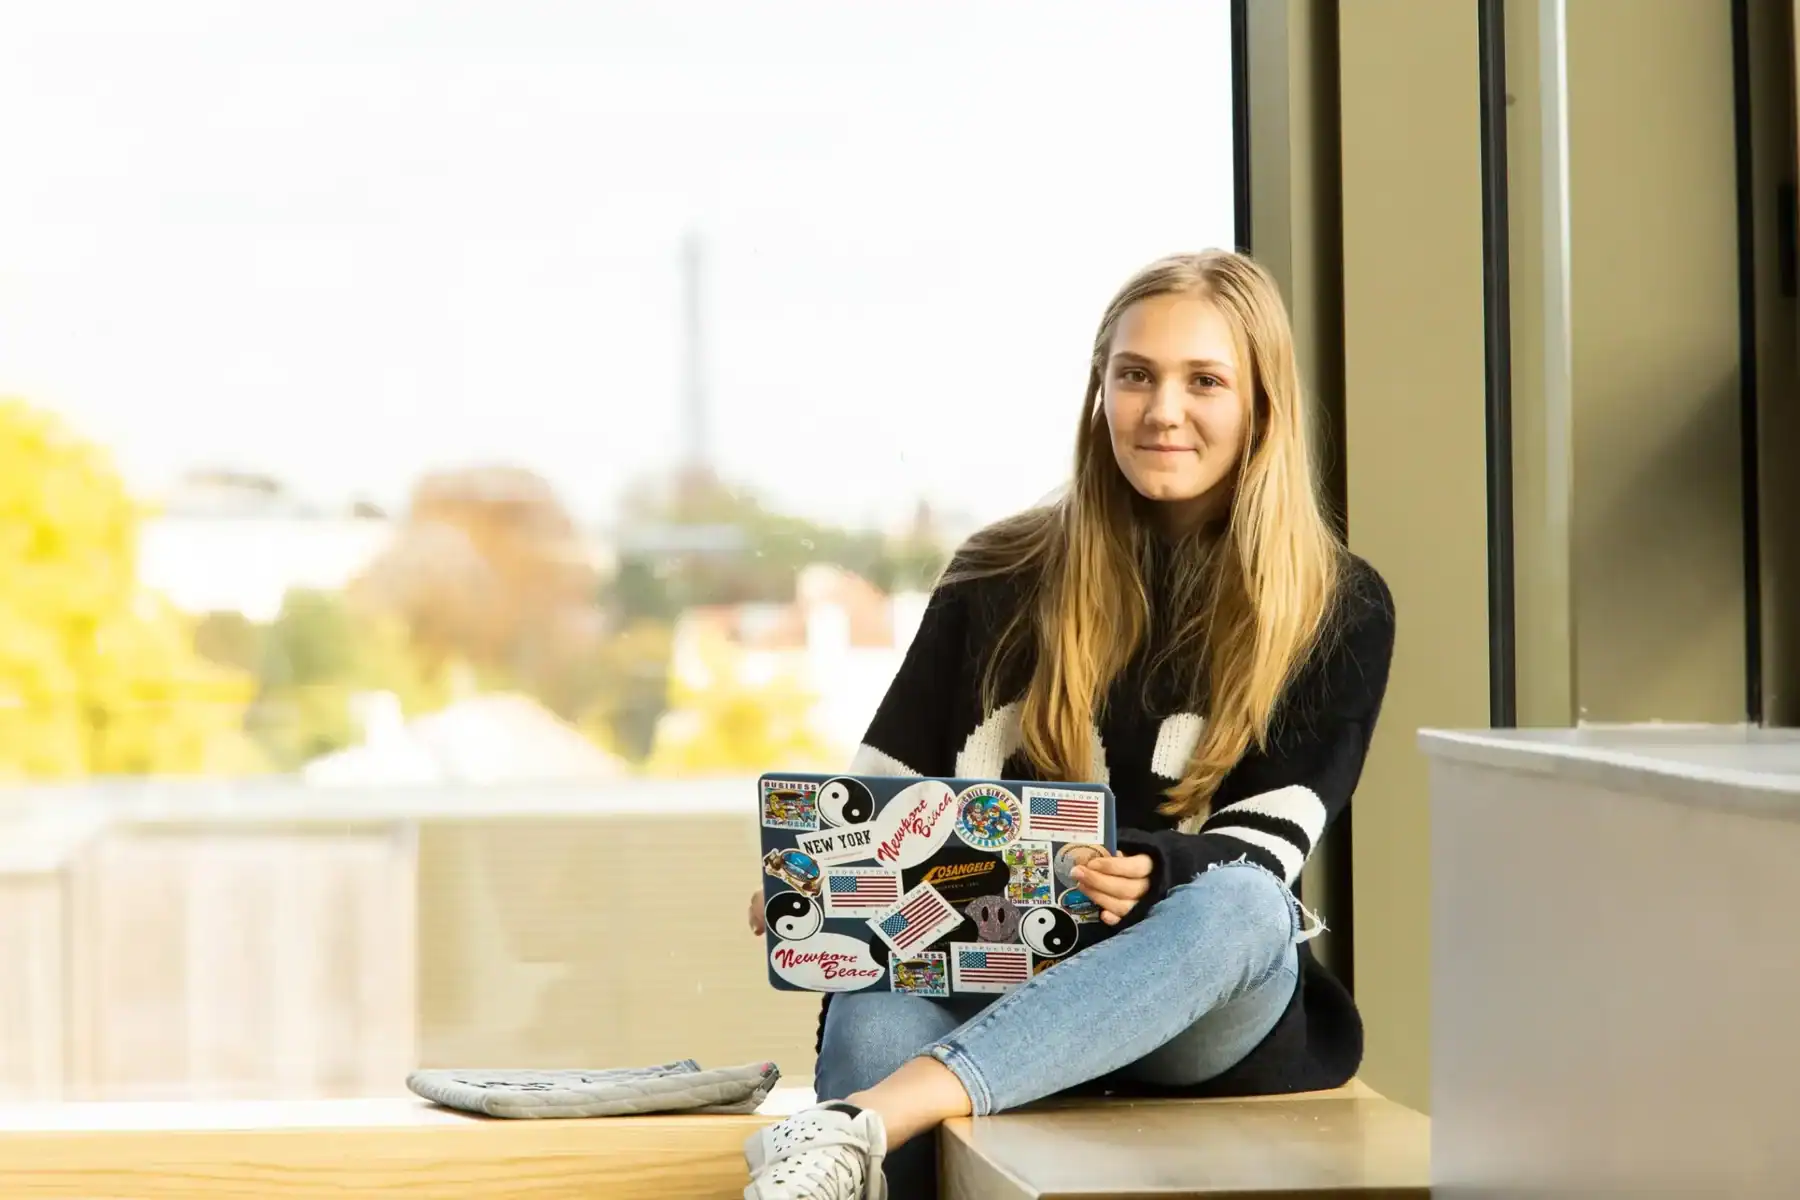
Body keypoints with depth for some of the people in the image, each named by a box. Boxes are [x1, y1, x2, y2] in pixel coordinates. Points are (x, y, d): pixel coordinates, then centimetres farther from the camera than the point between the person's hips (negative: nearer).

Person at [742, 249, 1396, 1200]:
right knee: (873, 1020, -36)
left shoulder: (1340, 611, 4)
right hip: (994, 976, 1)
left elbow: (1266, 848, -6)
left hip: (1217, 1009, -1)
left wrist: (1153, 874, -29)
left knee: (1235, 905, -39)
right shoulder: (1002, 576, 10)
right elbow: (889, 786, 9)